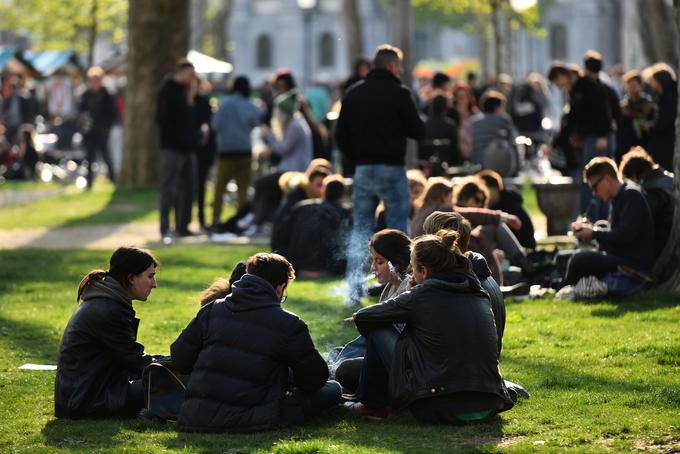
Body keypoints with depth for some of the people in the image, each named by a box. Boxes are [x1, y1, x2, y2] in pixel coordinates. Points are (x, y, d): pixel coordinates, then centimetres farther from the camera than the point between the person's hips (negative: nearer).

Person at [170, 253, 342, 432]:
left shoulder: (211, 311, 6)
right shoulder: (290, 325, -4)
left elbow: (179, 360, 10)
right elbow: (316, 379, 4)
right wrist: (290, 379, 27)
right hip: (252, 422, -3)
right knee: (333, 389, 8)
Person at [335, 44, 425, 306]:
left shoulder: (353, 94, 7)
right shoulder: (399, 93, -8)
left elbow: (340, 135, 7)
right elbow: (418, 131, -6)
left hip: (362, 169, 4)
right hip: (391, 169, -4)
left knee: (360, 229, 9)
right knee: (397, 229, 1)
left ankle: (354, 291, 4)